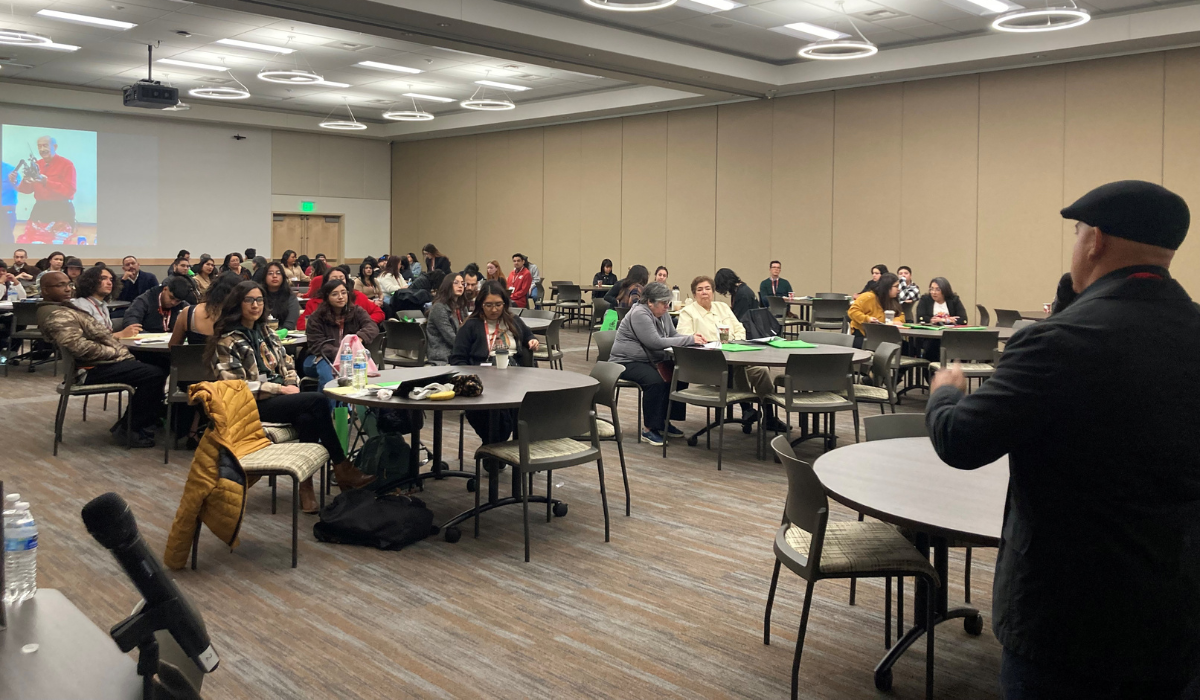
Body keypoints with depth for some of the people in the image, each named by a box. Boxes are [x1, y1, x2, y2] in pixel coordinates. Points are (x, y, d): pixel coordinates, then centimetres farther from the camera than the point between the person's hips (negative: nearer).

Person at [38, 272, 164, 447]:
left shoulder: (65, 308, 18)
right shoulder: (56, 315, -16)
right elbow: (80, 347, -27)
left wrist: (117, 335, 4)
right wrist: (115, 351, -17)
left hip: (102, 362, 11)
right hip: (94, 370, -11)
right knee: (154, 374, -19)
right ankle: (133, 430, -8)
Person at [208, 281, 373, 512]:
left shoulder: (265, 332, 16)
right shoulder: (227, 340, -6)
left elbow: (286, 364, 19)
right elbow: (235, 385, -13)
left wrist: (292, 385, -3)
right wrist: (280, 389, -16)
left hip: (280, 395, 6)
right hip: (252, 405, -6)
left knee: (307, 418, -30)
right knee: (317, 401, -25)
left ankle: (306, 484, -24)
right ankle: (342, 470, -16)